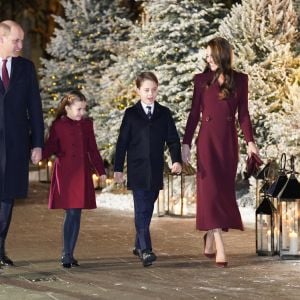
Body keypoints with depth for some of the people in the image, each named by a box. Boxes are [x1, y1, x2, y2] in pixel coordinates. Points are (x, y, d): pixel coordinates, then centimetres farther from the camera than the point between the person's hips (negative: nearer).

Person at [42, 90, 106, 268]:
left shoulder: (87, 124, 10)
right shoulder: (58, 125, -2)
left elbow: (93, 149, 15)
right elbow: (50, 148, -3)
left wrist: (101, 171, 16)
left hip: (82, 174, 4)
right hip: (65, 174, -4)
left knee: (76, 214, 4)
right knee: (71, 213, -9)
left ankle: (69, 254, 10)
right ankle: (66, 254, -1)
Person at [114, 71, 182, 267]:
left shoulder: (164, 113, 8)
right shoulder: (131, 114, 1)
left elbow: (173, 139, 5)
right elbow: (122, 142, 1)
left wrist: (177, 160, -11)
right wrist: (118, 168, -2)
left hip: (156, 171, 3)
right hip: (137, 171, -3)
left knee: (147, 209, 11)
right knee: (142, 210, -10)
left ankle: (139, 245, 25)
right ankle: (145, 250, -17)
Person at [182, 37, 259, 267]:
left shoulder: (240, 80, 5)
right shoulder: (202, 80, 4)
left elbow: (243, 113, 5)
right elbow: (194, 113, 5)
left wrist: (250, 141, -4)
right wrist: (186, 143, 0)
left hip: (229, 140, 2)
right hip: (208, 139, -1)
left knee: (224, 190, 4)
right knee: (211, 190, -8)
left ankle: (210, 238, 21)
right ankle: (220, 248, -12)